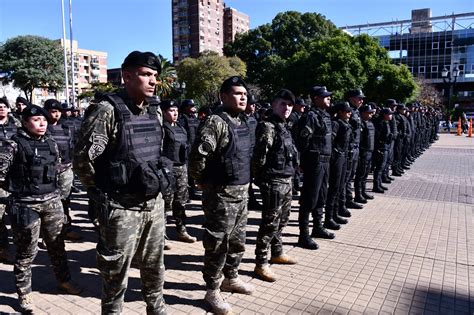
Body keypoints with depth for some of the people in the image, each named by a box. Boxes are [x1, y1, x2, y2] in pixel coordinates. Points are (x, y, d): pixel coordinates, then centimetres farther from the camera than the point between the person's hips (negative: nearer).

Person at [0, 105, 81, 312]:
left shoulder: (51, 144, 8)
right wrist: (18, 187, 0)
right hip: (25, 204, -5)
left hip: (52, 201, 5)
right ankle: (24, 293, 23)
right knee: (27, 251, 6)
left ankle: (64, 280, 34)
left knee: (57, 244, 15)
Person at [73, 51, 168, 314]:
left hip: (155, 204, 7)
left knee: (154, 267, 22)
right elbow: (83, 159, -14)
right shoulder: (107, 110, -15)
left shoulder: (155, 110, 7)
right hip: (121, 208, -6)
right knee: (116, 273, 11)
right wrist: (102, 192, -3)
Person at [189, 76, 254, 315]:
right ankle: (212, 291, 20)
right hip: (222, 194, -8)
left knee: (237, 241, 20)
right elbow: (197, 156, -20)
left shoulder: (243, 122, 12)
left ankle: (231, 278, 40)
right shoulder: (216, 121, -16)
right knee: (217, 244, 4)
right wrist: (206, 184, -7)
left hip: (242, 192, 9)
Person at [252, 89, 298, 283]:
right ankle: (261, 264, 6)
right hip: (274, 182, -9)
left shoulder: (284, 127, 16)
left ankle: (277, 253, 36)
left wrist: (290, 176, 16)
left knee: (282, 220, 20)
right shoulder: (268, 126, -13)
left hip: (287, 180, 10)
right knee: (270, 223, -4)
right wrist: (261, 179, -16)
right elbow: (259, 156, -19)